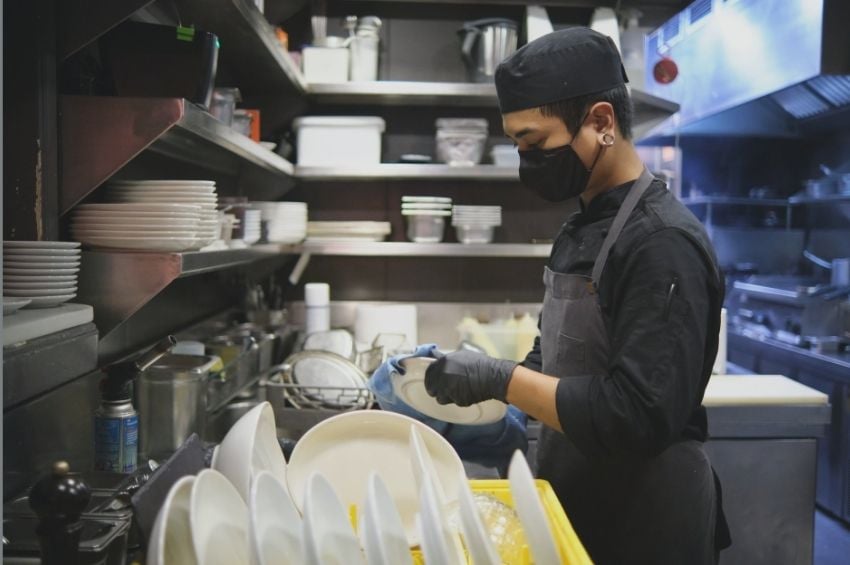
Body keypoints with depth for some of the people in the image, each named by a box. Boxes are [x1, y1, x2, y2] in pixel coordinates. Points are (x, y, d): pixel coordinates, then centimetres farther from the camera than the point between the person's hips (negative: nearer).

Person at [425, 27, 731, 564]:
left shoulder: (663, 244, -22)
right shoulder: (583, 227, 6)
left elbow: (640, 417, -28)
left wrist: (501, 379, -25)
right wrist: (481, 381, -1)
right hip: (577, 499, 8)